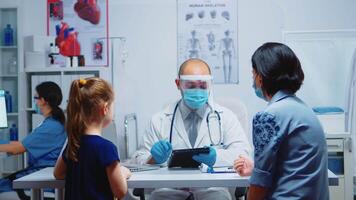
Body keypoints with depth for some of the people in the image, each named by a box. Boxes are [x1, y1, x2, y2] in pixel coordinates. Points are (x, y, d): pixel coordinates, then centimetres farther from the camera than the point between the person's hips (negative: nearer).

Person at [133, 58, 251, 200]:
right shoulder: (160, 120, 15)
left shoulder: (225, 117, 14)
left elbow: (242, 152, 2)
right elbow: (140, 160, 12)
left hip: (211, 187, 0)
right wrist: (154, 158, -13)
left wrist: (216, 157, -20)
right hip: (171, 188, 1)